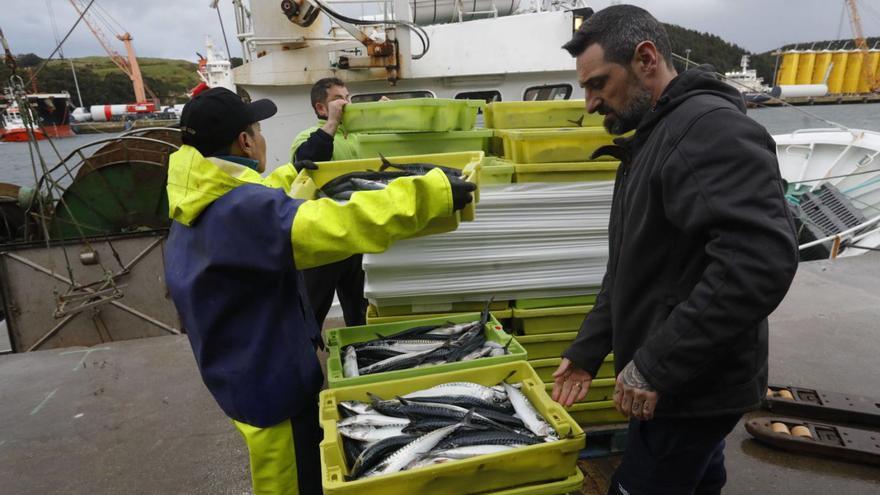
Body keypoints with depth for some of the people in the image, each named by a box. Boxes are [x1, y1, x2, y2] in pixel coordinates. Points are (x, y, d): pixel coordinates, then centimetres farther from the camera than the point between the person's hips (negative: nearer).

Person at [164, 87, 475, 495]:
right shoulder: (241, 210, -31)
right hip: (270, 380, -10)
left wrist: (291, 174, 36)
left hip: (247, 369, 10)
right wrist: (434, 192, -39)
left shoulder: (203, 203, 2)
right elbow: (337, 225, -43)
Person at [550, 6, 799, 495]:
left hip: (692, 386, -9)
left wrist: (656, 365, -26)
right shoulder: (653, 138, 13)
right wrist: (587, 349, 10)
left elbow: (762, 262, -31)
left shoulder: (712, 129, -20)